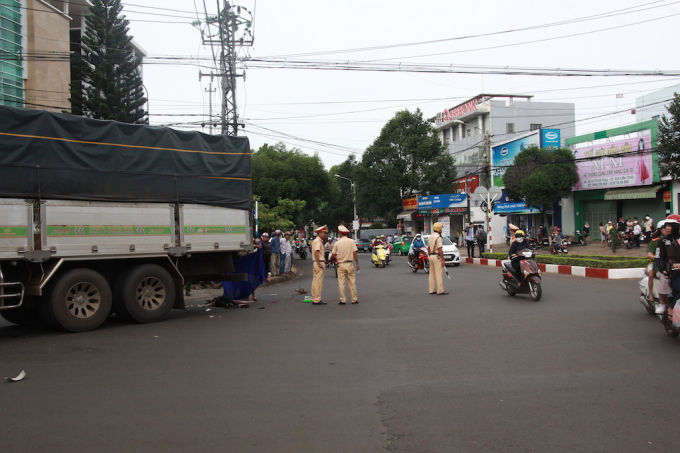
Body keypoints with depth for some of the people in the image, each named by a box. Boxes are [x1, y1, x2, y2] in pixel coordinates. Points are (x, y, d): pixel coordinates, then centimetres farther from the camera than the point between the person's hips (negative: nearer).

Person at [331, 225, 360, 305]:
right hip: (349, 264, 1)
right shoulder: (351, 241, -4)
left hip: (341, 264, -1)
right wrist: (357, 264, 0)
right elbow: (355, 253, -6)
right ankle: (354, 299, 11)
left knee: (341, 283, 5)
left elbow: (333, 256, 3)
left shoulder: (337, 243, -3)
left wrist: (333, 259, 25)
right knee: (352, 282, 8)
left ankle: (343, 300, 6)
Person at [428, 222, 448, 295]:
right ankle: (440, 291, -8)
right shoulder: (438, 237, -15)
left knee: (432, 274, 10)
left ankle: (432, 290, 13)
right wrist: (443, 260, -18)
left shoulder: (430, 237, 12)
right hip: (437, 257, -9)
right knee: (439, 274, -8)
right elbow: (440, 250, -19)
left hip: (431, 256, 9)